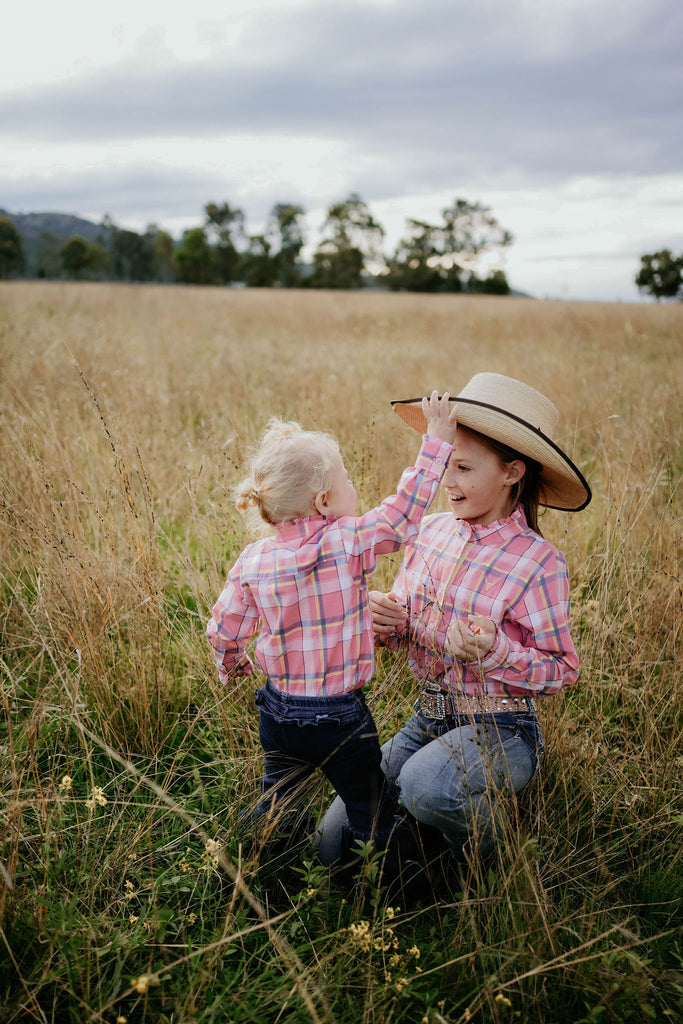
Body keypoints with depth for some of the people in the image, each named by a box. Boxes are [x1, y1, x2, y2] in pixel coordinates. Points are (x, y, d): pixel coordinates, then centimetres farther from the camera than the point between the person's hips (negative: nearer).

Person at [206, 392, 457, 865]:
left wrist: (232, 665, 23)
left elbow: (224, 629, 1)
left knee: (276, 802, 28)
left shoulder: (253, 560, -6)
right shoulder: (350, 542, -19)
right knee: (370, 815, 17)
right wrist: (437, 438, -6)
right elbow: (404, 512, -11)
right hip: (340, 717, -4)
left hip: (277, 713, 5)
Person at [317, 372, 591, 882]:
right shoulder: (432, 531, 0)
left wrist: (495, 652, -29)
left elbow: (562, 670, -12)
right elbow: (405, 627, 12)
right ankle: (453, 814, 22)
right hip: (428, 718, 6)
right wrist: (388, 620, -12)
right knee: (337, 845, 0)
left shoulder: (538, 562, -16)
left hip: (501, 731, -5)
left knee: (426, 786, -37)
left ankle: (486, 844, -2)